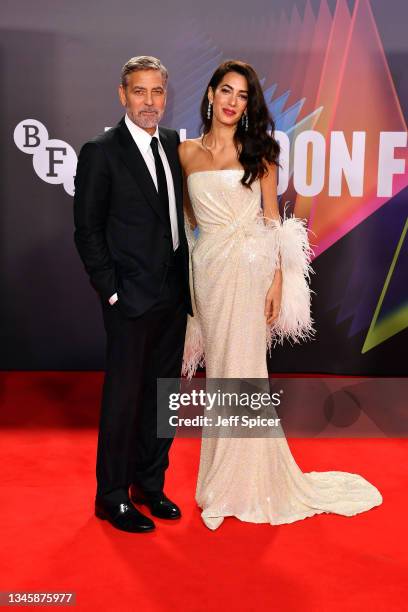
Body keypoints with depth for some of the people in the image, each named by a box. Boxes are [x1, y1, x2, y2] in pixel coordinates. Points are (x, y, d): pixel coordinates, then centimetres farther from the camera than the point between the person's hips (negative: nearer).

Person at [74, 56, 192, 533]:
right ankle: (112, 496, 21)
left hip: (174, 295, 6)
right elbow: (87, 231, -8)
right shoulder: (100, 153, -9)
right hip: (132, 298, -6)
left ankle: (149, 482, 31)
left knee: (162, 392, 15)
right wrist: (111, 291, -11)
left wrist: (187, 279, 7)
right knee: (124, 396, 4)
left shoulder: (173, 144, 9)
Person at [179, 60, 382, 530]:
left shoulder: (258, 152, 3)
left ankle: (247, 482, 17)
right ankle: (226, 476, 23)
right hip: (208, 267, 3)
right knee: (219, 370, 8)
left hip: (251, 266, -2)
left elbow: (272, 219, 1)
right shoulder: (187, 152, 8)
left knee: (242, 370, 0)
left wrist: (278, 279, -7)